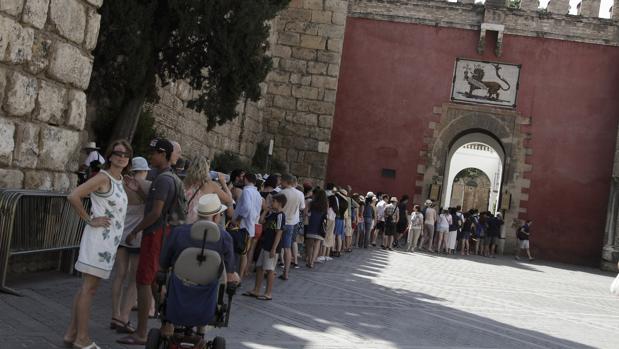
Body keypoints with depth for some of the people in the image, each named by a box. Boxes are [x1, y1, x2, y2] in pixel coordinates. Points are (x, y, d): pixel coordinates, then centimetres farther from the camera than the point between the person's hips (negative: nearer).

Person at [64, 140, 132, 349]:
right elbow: (73, 196, -20)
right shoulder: (103, 177, -12)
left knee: (87, 287, 12)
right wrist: (89, 220, -15)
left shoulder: (119, 180, 14)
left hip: (110, 239, 9)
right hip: (100, 237, -9)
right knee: (89, 288, -4)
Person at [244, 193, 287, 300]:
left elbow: (279, 233, -19)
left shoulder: (280, 215, -16)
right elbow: (262, 223, 20)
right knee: (259, 267, 14)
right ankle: (256, 290, 23)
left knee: (269, 269, -1)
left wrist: (274, 248, -20)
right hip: (265, 245, 9)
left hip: (272, 247, -9)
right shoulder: (271, 213, 12)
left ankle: (269, 294, 8)